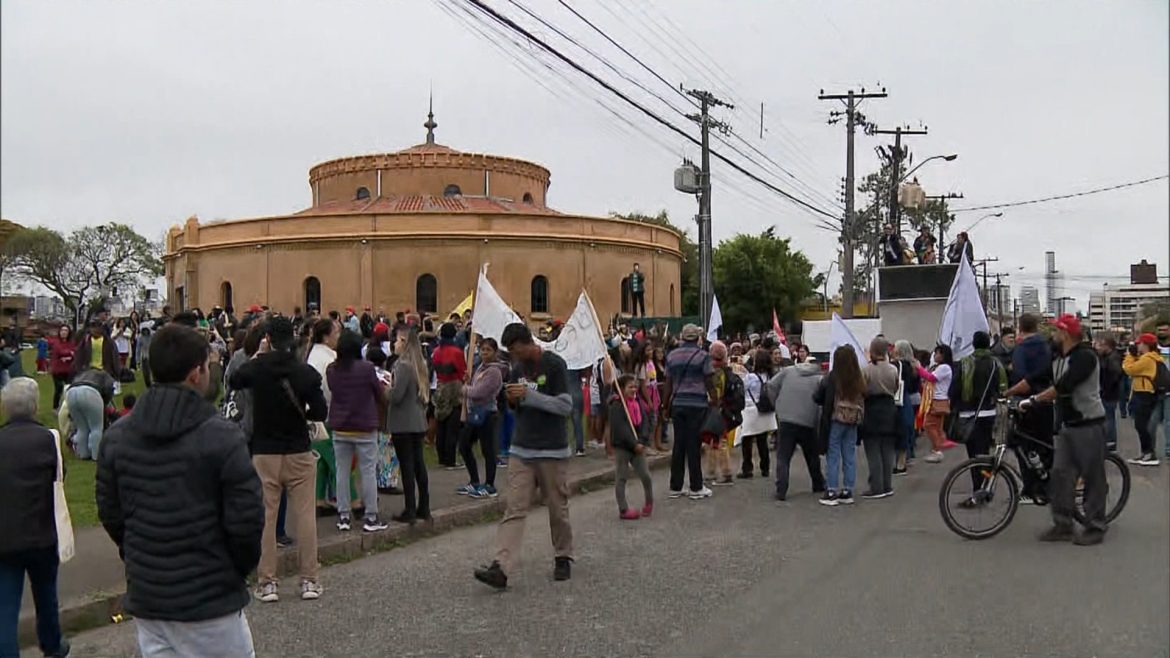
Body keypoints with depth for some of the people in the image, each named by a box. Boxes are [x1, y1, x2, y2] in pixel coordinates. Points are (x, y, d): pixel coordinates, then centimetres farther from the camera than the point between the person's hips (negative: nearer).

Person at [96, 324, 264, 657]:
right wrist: (239, 569, 2)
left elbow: (110, 514, 7)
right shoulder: (222, 436, -16)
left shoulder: (117, 436, 1)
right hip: (208, 599, -5)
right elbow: (246, 519, -16)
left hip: (144, 596, 6)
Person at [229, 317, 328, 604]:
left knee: (265, 517, 7)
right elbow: (321, 412, -9)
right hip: (299, 453, 0)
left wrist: (257, 355, 16)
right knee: (305, 516, 6)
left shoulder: (257, 367, -5)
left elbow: (233, 381, 16)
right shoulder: (306, 372, -9)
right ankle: (309, 580, 10)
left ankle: (267, 582, 10)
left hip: (264, 453, 1)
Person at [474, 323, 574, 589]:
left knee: (558, 509, 8)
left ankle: (563, 558, 27)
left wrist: (529, 395, -21)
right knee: (515, 510, -3)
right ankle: (501, 567, -10)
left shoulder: (555, 365, -10)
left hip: (552, 451, -5)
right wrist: (512, 399, -4)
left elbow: (566, 406, -15)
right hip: (521, 450, 5)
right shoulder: (518, 369, 10)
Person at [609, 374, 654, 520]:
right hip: (621, 447, -5)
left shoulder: (637, 403, 7)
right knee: (621, 478, 3)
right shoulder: (616, 406, -12)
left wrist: (641, 442, -12)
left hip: (638, 446, 5)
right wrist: (634, 444, -20)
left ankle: (649, 502, 24)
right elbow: (620, 428, -19)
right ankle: (623, 510, 9)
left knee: (646, 475, 2)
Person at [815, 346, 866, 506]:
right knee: (850, 456, 10)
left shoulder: (833, 377, -12)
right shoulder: (859, 379, -1)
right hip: (853, 421, 4)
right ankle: (847, 492, 16)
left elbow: (817, 398, -5)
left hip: (835, 420, -4)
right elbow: (863, 399, 5)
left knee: (833, 456, 4)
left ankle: (831, 492, 5)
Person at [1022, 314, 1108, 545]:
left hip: (1088, 424, -8)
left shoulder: (1085, 356, -15)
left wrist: (1034, 400, -20)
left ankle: (1095, 528, 9)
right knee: (1060, 474, 5)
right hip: (1067, 424, 8)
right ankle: (1062, 525, 11)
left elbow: (1063, 387, -24)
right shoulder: (1059, 359, 12)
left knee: (1093, 477, 1)